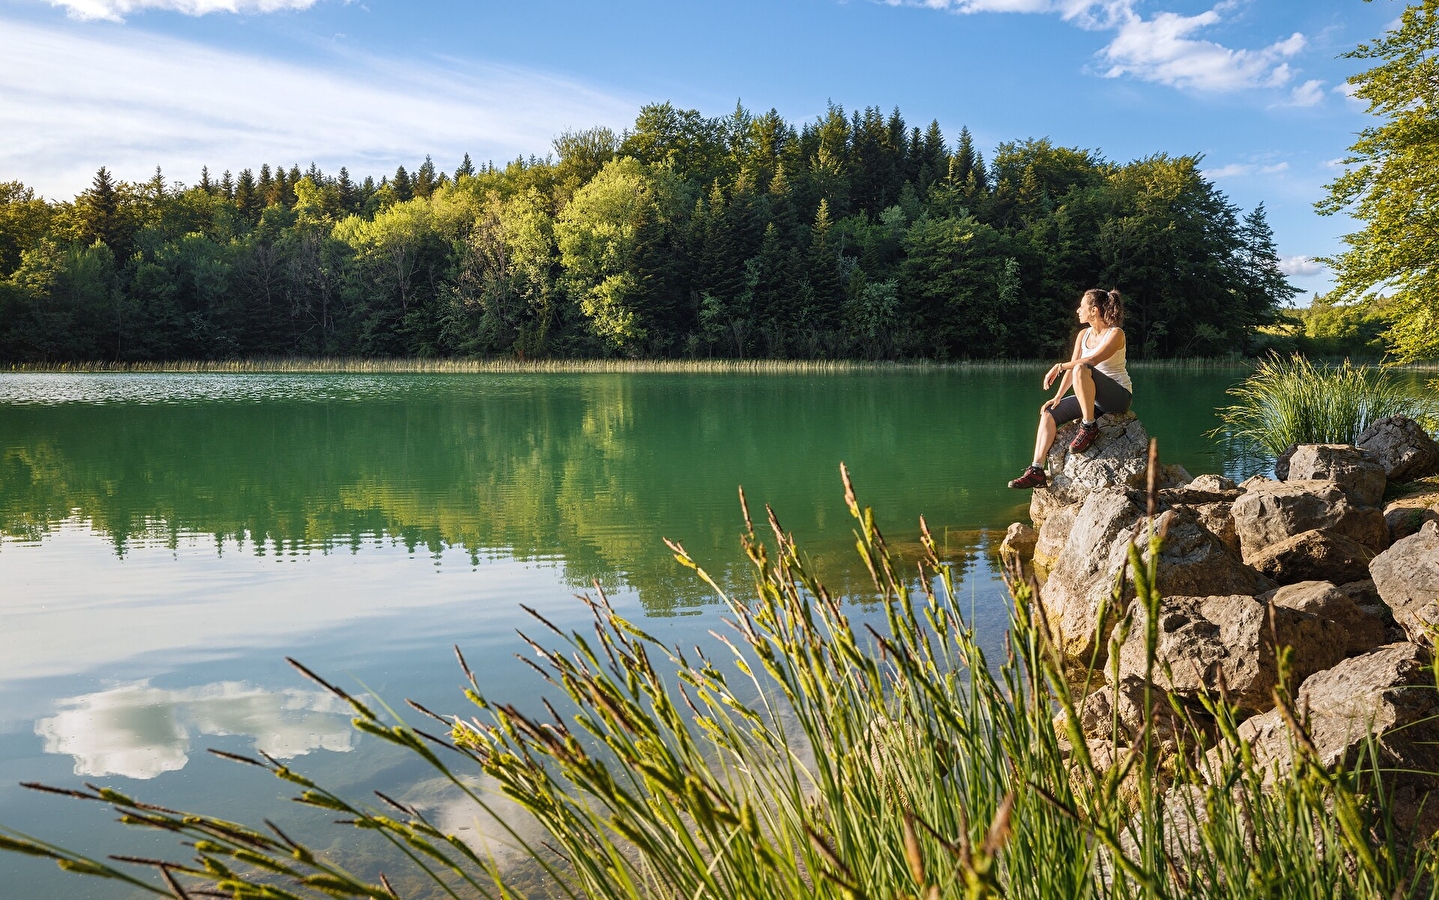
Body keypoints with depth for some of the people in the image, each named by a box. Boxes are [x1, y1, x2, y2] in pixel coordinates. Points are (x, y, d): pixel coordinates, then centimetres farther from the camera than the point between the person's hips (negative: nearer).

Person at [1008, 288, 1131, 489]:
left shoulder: (1116, 334, -12)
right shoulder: (1083, 335, 10)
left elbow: (1093, 360, -27)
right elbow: (1071, 368, 5)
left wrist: (1059, 366, -25)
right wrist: (1058, 397, -6)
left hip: (1119, 395, -8)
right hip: (1092, 397, 8)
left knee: (1081, 369, -34)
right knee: (1049, 413, -8)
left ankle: (1089, 426, -24)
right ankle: (1037, 471, -12)